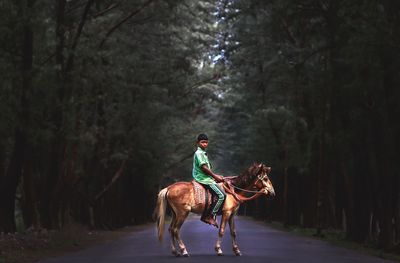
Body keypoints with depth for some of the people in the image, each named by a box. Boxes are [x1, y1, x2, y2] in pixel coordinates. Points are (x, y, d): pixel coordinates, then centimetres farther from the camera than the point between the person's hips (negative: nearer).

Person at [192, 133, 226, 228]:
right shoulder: (199, 153, -12)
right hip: (203, 179, -11)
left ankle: (205, 216, 13)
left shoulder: (203, 153, 19)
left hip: (206, 178, 11)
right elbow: (204, 167, -19)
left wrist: (215, 176, 14)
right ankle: (211, 216, -13)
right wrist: (215, 176, -14)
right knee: (221, 195, -17)